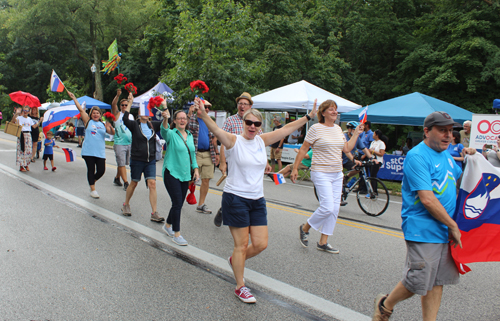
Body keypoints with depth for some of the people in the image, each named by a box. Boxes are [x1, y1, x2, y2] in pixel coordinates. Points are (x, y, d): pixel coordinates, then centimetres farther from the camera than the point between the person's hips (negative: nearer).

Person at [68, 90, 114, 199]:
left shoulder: (103, 125, 12)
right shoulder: (88, 121, 6)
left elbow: (113, 133, 6)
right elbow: (81, 109, 4)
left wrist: (110, 126, -13)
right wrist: (73, 98, 3)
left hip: (100, 152, 2)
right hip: (88, 151, -2)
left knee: (101, 170, -2)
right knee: (91, 170, 1)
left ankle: (92, 181, 28)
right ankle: (93, 190, 13)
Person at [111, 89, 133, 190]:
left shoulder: (131, 116, 14)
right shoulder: (117, 114, 0)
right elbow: (113, 105, -17)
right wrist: (118, 95, -32)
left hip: (130, 143, 5)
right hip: (119, 143, -5)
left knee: (123, 163, 13)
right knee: (121, 163, -5)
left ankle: (117, 178, 30)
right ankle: (125, 183, -3)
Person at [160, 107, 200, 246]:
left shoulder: (190, 136, 11)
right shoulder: (171, 134, -7)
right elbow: (164, 131, -32)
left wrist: (195, 168, 8)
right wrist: (165, 119, -51)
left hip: (185, 174, 6)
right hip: (172, 173, -6)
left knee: (179, 204, 12)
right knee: (177, 203, -8)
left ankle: (168, 225, 35)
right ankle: (176, 234, 4)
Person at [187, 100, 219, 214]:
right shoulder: (193, 118, 1)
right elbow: (187, 127, -20)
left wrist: (217, 153, 15)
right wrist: (190, 112, -26)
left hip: (208, 154, 5)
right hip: (195, 154, -5)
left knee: (206, 180, 5)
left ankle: (201, 204, 14)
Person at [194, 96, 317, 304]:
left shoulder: (261, 140, 7)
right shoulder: (234, 141, -8)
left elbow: (286, 129, 10)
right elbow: (216, 130, -27)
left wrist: (309, 117, 8)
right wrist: (203, 116, -46)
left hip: (257, 200, 6)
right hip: (235, 198, -6)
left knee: (261, 244, 6)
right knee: (242, 244, 2)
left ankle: (235, 260, 36)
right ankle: (240, 287, 21)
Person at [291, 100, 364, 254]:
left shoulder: (338, 129, 12)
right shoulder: (316, 128, -7)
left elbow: (347, 149, 13)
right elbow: (303, 149, -5)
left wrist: (356, 134, 8)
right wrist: (295, 168, -5)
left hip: (337, 174, 7)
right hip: (321, 173, -7)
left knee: (334, 209, 5)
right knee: (327, 207, -15)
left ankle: (323, 243, 16)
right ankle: (305, 228, 12)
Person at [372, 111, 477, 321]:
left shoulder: (445, 155, 13)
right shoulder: (417, 157, -15)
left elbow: (460, 180, 31)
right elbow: (427, 199, -21)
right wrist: (453, 225, -13)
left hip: (445, 231, 8)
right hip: (423, 231, -8)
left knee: (437, 281, 12)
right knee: (418, 282, -2)